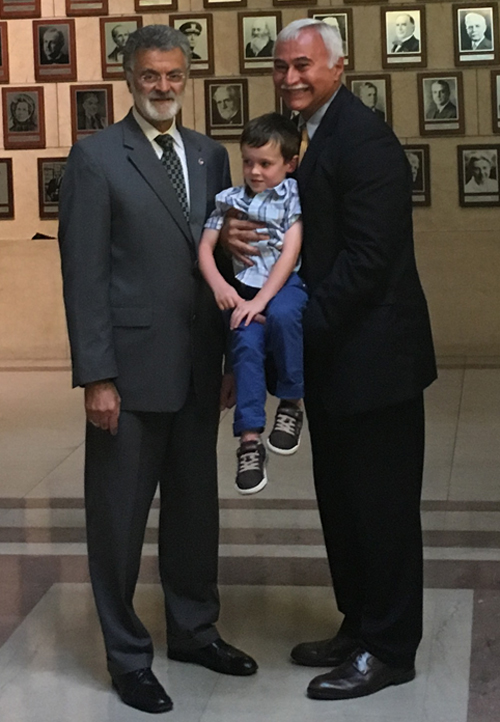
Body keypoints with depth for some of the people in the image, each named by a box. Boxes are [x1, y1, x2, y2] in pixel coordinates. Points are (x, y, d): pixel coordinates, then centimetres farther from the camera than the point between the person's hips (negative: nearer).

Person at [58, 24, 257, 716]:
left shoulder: (211, 155, 10)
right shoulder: (96, 157, -6)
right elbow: (84, 274, -9)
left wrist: (235, 354, 10)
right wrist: (96, 376, -14)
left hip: (198, 368, 5)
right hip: (131, 368, -5)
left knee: (195, 504, 17)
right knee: (120, 516, 5)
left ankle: (194, 629, 34)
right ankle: (128, 656, 20)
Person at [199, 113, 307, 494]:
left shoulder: (294, 196, 0)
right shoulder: (230, 199, 11)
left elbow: (290, 252, -9)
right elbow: (205, 247, 8)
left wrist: (260, 300, -19)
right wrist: (218, 285, -12)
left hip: (286, 284, -3)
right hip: (245, 288, 3)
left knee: (282, 313, -35)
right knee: (246, 341, -23)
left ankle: (291, 404, -15)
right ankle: (249, 440, -18)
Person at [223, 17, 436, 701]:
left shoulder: (364, 140, -16)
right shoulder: (299, 134, 13)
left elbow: (367, 256, -22)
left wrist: (302, 328, -20)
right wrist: (237, 232, -7)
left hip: (372, 355, -9)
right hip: (329, 355, 10)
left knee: (381, 504, 2)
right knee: (340, 499, 17)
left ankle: (388, 650, 14)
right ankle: (358, 627, 31)